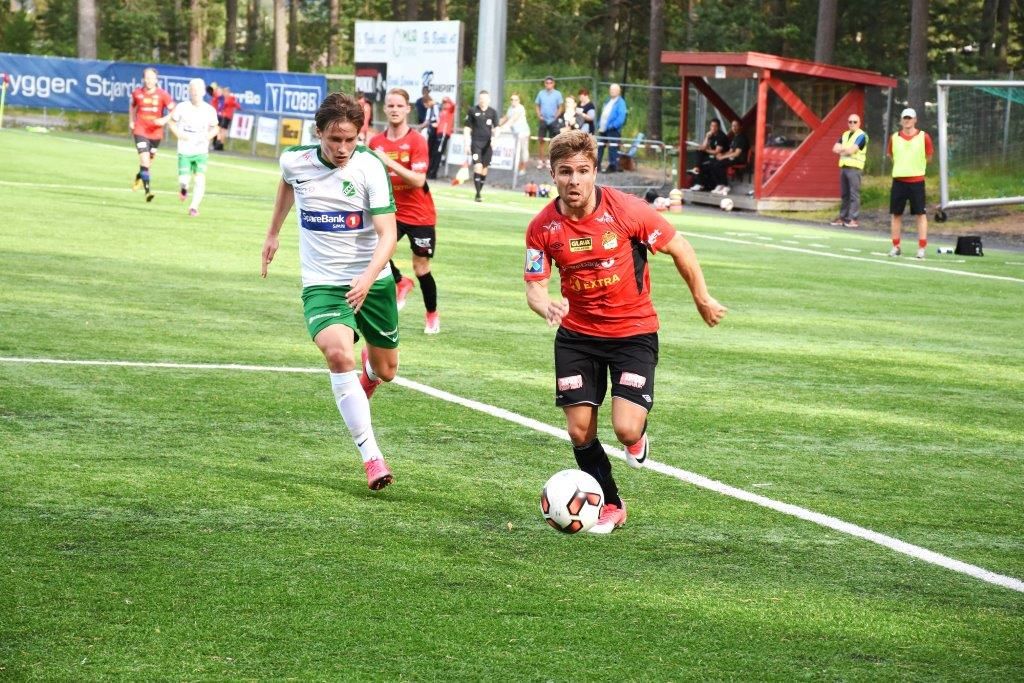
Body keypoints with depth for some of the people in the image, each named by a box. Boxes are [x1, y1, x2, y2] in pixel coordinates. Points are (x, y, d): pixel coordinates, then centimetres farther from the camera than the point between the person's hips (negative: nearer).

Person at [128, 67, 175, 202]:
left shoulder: (162, 94, -7)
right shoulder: (137, 93, -2)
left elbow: (174, 110, -5)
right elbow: (132, 105, 19)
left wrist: (165, 120, -22)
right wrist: (131, 121, 12)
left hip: (156, 132, 1)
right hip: (140, 131, -1)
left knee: (149, 160, 18)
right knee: (145, 159, -16)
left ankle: (139, 177, 50)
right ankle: (148, 191, -17)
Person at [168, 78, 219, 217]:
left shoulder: (210, 110, 0)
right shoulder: (182, 107, -4)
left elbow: (214, 128, 13)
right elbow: (172, 122, 7)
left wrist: (208, 136, -8)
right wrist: (178, 134, -11)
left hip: (201, 151, 1)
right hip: (184, 150, -1)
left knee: (200, 178, -16)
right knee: (184, 180, -4)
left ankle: (194, 206, -11)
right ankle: (183, 189, 33)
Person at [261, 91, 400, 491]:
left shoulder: (370, 167, -16)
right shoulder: (295, 161, -8)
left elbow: (387, 234, -21)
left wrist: (368, 278, -37)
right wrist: (273, 233, 27)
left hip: (371, 280, 0)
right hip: (322, 282, 0)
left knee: (386, 370, 14)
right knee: (338, 354, -28)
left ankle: (367, 376, 56)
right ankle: (371, 457, -25)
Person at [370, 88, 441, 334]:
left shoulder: (417, 141, -13)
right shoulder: (376, 142, 1)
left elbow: (418, 180, -24)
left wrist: (390, 162, -31)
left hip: (420, 214, -3)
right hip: (391, 211, 3)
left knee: (421, 268, 5)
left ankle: (432, 315, 30)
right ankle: (400, 283, 6)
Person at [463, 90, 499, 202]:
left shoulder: (492, 112, 7)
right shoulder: (473, 111, 2)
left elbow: (496, 128, 8)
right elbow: (467, 128, 5)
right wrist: (467, 143, -1)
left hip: (488, 143, 3)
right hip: (476, 142, -3)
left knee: (484, 169, 5)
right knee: (478, 167, -14)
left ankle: (479, 191, 18)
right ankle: (478, 194, -14)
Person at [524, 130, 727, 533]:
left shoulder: (626, 210, -18)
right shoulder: (543, 227, -11)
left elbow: (679, 248, -5)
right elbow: (534, 287, -6)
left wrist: (702, 299, 5)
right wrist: (547, 307, -31)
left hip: (633, 330, -3)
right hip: (577, 334, 3)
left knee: (626, 429, -17)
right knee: (579, 432, 2)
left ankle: (637, 437, 23)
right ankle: (610, 505, 27)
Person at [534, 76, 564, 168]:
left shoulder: (557, 94, -1)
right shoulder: (541, 93, 4)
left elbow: (561, 107, 0)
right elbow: (536, 105, 10)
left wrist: (556, 116, -10)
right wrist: (539, 115, -3)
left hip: (553, 120, -2)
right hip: (543, 120, 2)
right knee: (541, 140, 0)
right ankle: (541, 160, 7)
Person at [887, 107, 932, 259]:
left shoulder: (923, 137, -2)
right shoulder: (894, 138, 5)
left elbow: (928, 157, 7)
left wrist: (917, 166, 5)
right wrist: (902, 166, 12)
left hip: (917, 180, -2)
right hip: (899, 180, 2)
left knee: (920, 214, -3)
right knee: (896, 213, 6)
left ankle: (922, 247, -1)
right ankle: (895, 246, 15)